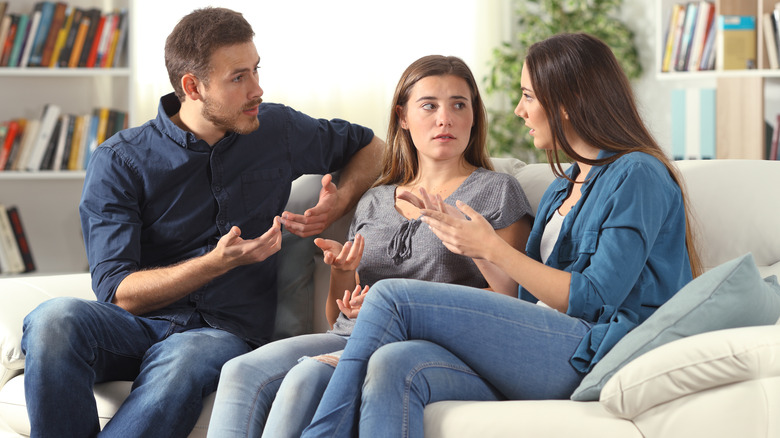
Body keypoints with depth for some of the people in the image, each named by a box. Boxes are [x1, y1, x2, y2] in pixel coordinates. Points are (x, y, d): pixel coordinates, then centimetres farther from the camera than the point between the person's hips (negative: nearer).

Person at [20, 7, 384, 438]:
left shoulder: (277, 129, 10)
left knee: (182, 365, -40)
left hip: (222, 331, 0)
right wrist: (219, 262, -21)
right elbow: (116, 291, -9)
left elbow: (371, 147, 27)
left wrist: (339, 202, 5)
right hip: (137, 324, 0)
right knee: (55, 319, -36)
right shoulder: (118, 163, -2)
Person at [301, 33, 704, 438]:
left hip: (592, 355, -8)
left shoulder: (638, 176, -1)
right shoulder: (562, 188, 27)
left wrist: (492, 249, -7)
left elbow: (594, 298, -11)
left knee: (393, 297, -16)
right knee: (394, 365, -24)